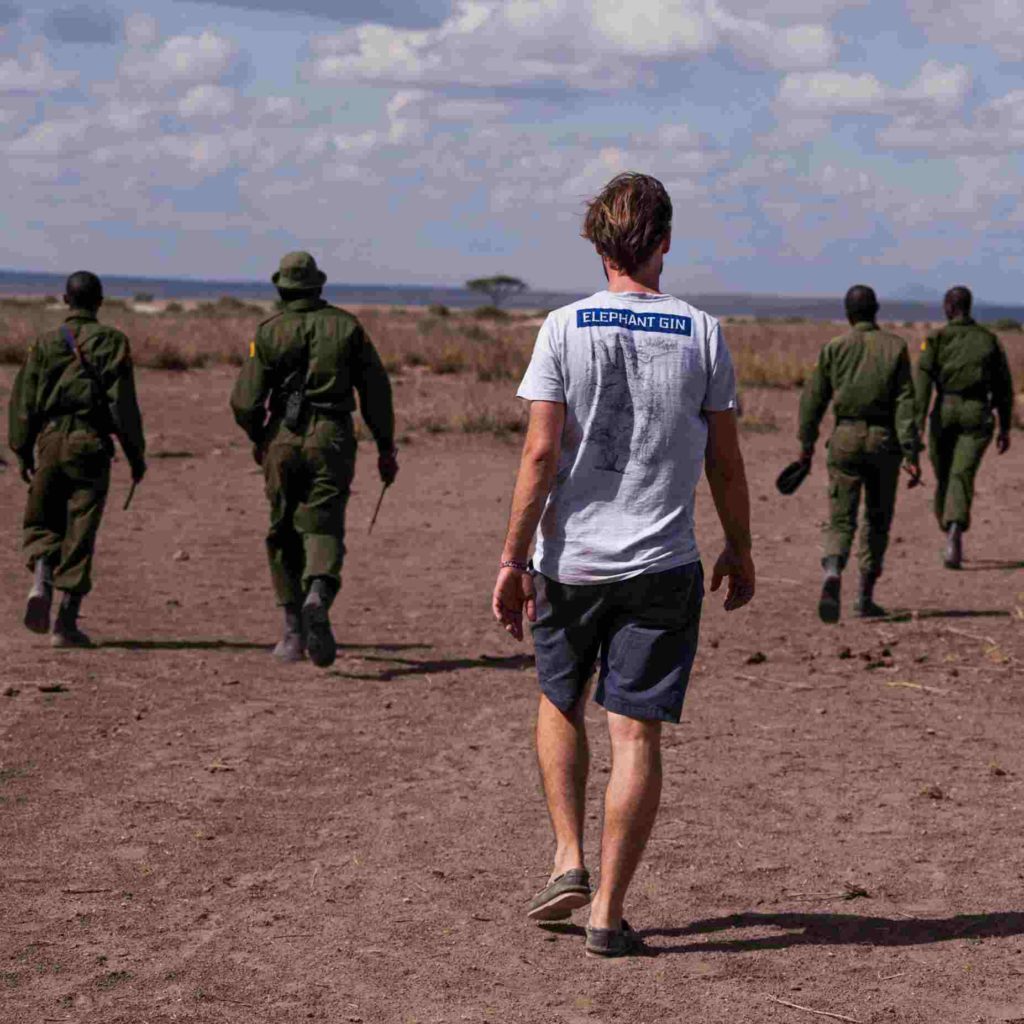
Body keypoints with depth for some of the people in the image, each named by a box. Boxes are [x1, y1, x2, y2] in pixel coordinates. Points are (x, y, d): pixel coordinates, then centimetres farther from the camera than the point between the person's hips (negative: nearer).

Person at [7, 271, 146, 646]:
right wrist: (136, 454, 2)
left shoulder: (46, 342, 6)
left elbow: (24, 400, 6)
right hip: (90, 445, -2)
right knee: (80, 533, 3)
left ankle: (41, 582, -12)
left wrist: (23, 452, 15)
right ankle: (66, 621, 2)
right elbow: (123, 403, -4)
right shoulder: (111, 342, -1)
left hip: (50, 442, 2)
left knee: (42, 522, 16)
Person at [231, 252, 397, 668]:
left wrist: (256, 439, 16)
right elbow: (376, 389, 4)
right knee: (323, 528, -3)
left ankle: (294, 632, 14)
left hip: (283, 440, 0)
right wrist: (386, 447, 10)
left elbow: (244, 401, -3)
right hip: (332, 440, 0)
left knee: (283, 534, 12)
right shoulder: (346, 326, 5)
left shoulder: (269, 332, 0)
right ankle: (318, 598, -34)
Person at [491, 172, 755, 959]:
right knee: (636, 736, 2)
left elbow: (541, 454, -9)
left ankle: (569, 860, 12)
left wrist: (512, 559, -4)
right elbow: (725, 461, 2)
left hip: (570, 560, 0)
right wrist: (740, 550, 16)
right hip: (663, 566, 0)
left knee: (560, 703, 22)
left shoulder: (564, 329, -4)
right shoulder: (702, 335, -1)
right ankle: (608, 913, 3)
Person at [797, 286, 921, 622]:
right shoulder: (895, 347, 0)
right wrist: (911, 454, -7)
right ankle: (865, 598, 14)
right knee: (877, 520, 13)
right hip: (883, 439, 0)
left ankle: (832, 574, -27)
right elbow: (905, 404, -6)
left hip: (845, 437, 0)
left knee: (841, 518, 1)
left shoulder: (834, 348, 1)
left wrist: (806, 444, 14)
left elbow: (813, 398, 3)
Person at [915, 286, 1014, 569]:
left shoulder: (937, 339, 3)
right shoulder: (989, 340, 10)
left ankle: (949, 535, 29)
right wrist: (1005, 428, 19)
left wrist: (917, 423, -14)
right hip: (977, 415, 0)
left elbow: (922, 380, -9)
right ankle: (955, 532, -34)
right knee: (962, 477, -11)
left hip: (945, 410, 0)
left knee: (943, 476, 17)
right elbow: (1003, 387, 12)